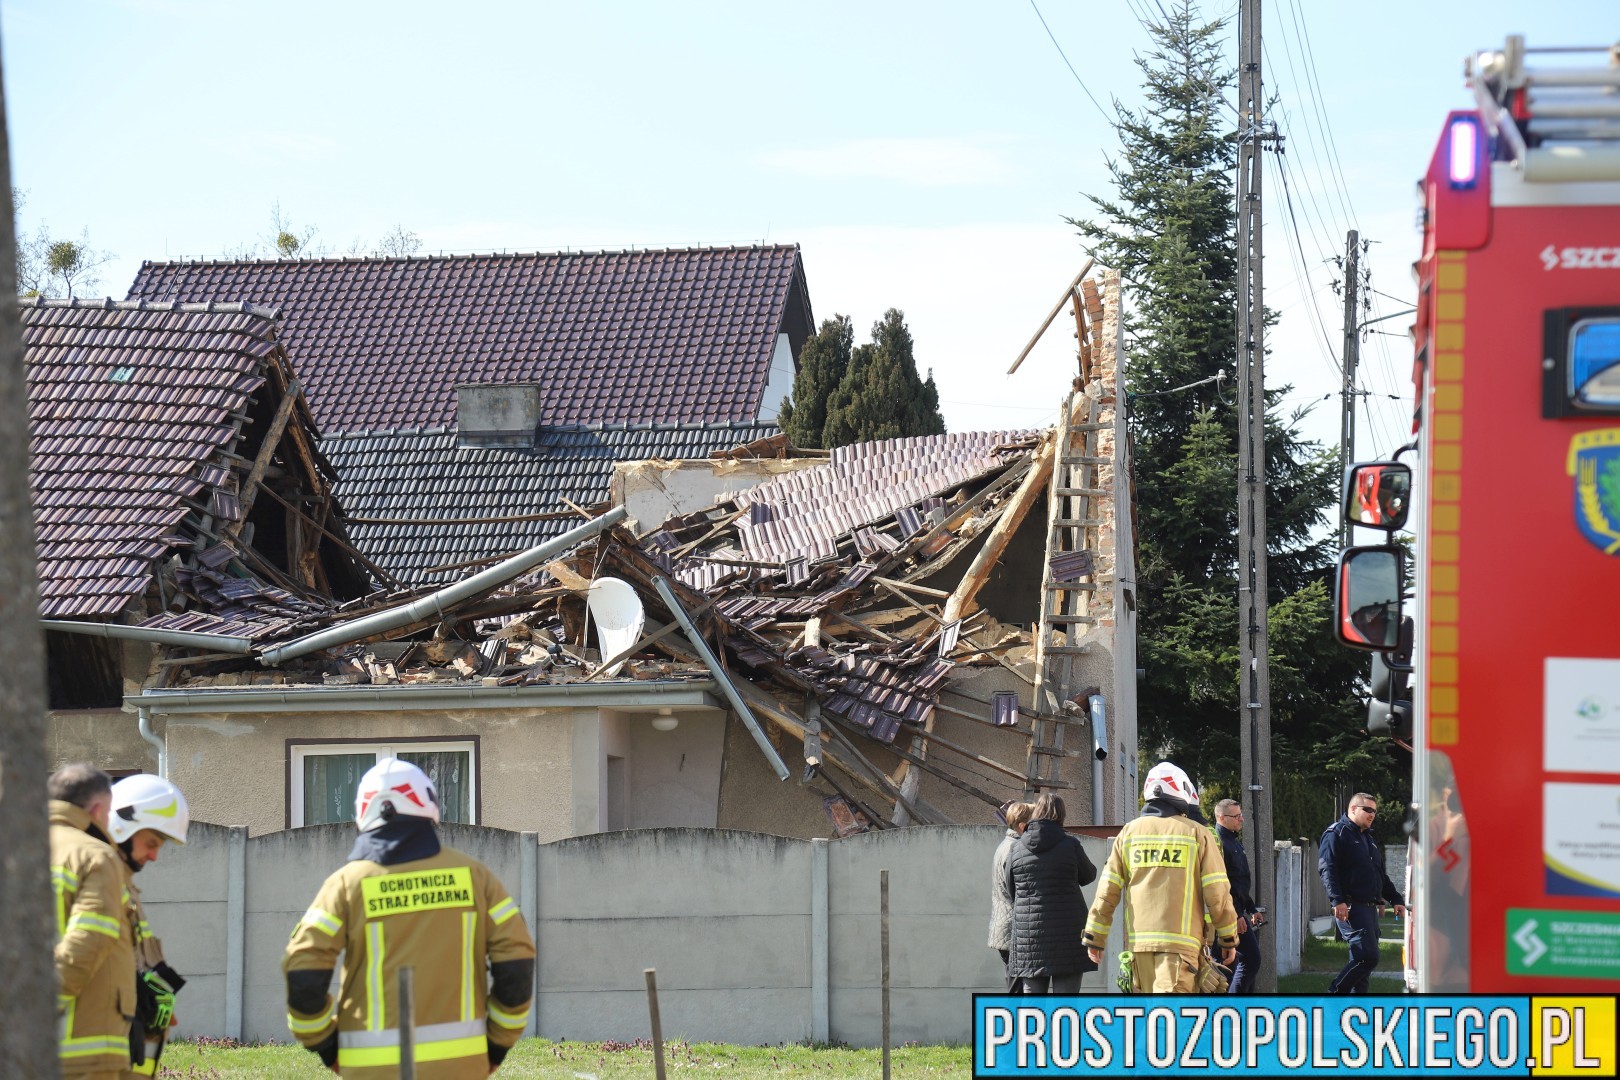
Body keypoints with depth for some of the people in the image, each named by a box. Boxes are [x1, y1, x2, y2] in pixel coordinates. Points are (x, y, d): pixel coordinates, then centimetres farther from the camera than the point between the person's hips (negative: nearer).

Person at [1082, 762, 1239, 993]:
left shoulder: (1129, 833, 9)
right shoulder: (1197, 834, 1)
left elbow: (1107, 891, 7)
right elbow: (1217, 894, 0)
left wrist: (1095, 937, 14)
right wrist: (1228, 938, 12)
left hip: (1138, 939, 4)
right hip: (1181, 939, -4)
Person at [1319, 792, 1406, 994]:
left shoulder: (1368, 838, 25)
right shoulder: (1337, 833, -4)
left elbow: (1380, 875, 33)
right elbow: (1327, 869, -15)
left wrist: (1395, 899, 23)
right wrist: (1337, 900, -25)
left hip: (1370, 908, 9)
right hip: (1350, 908, -9)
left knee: (1362, 960, 7)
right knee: (1368, 956, -19)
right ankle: (1334, 994, -11)